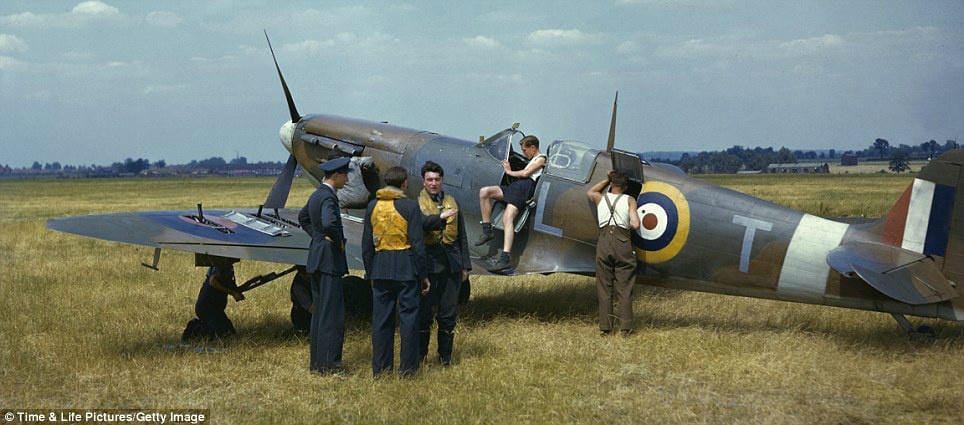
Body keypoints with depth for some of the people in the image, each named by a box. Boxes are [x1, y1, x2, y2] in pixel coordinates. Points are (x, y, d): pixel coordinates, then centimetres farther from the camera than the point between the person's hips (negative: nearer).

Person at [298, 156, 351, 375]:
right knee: (332, 312, -7)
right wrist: (338, 241, -16)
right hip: (329, 259, -10)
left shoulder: (317, 194, 13)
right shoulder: (328, 197, -17)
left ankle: (316, 361, 18)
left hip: (316, 256, 10)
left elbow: (303, 217, 30)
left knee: (319, 311, 13)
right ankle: (328, 363, -5)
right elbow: (329, 224, -34)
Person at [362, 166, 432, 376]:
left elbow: (366, 244, 9)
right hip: (406, 268, -4)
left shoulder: (372, 206, 6)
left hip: (380, 267, 4)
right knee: (408, 316, 3)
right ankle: (407, 367, 5)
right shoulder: (410, 206, -7)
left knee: (381, 317, 8)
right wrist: (423, 274, -2)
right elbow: (417, 243, -9)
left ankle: (380, 367, 13)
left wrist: (370, 273, 17)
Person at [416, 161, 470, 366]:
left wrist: (465, 265, 14)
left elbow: (461, 236, 19)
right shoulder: (417, 203, 3)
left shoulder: (452, 202, 17)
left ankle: (445, 356, 14)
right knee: (424, 310, -1)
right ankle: (420, 354, 10)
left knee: (448, 312, 5)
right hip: (428, 262, -4)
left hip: (451, 263, 4)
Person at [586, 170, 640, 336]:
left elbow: (590, 192, 40)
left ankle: (605, 327, 4)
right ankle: (626, 326, 1)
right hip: (622, 241, -2)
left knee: (604, 287, 6)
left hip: (604, 241, 2)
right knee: (624, 287, 3)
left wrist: (607, 180, 35)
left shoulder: (600, 198, 15)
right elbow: (636, 225, -4)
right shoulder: (629, 200, 8)